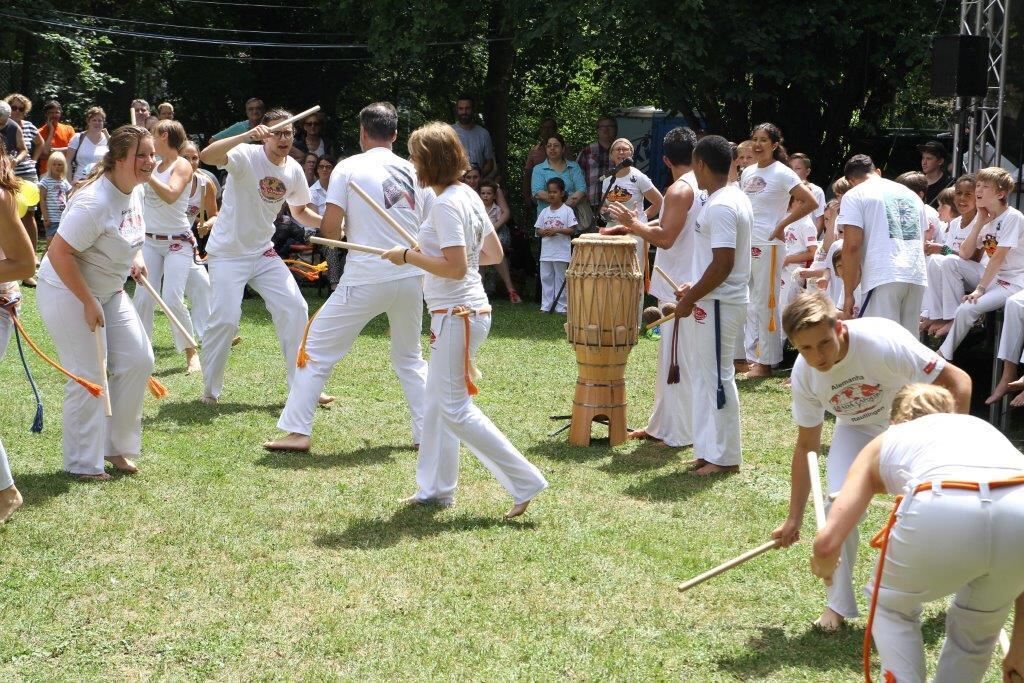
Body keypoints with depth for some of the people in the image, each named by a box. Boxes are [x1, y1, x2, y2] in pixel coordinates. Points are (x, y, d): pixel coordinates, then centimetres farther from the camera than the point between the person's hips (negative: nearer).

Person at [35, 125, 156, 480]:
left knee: (138, 361, 6)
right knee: (88, 378, -5)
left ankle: (115, 446, 21)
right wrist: (88, 303, -23)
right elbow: (59, 254, -29)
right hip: (68, 292, -9)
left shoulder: (136, 190, -1)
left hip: (108, 291, 9)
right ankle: (84, 463, 11)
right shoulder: (94, 202, -29)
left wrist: (136, 257, 2)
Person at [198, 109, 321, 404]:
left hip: (264, 253, 6)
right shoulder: (247, 156, -18)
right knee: (226, 318, -13)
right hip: (228, 253, -6)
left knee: (295, 309, -2)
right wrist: (246, 135, -48)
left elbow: (300, 211, 16)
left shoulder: (294, 170, 0)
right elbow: (206, 156, -37)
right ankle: (210, 389, 7)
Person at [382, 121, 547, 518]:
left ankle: (525, 481, -4)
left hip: (457, 316, -10)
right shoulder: (469, 196, 10)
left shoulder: (446, 205, -19)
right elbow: (494, 253, 16)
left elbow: (456, 268, -25)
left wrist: (409, 256, -15)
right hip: (465, 311, 10)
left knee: (455, 409, -5)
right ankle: (435, 488, 26)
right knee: (436, 403, 17)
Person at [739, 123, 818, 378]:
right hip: (745, 243, 7)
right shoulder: (747, 172, 10)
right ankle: (748, 354, 16)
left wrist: (782, 225, -12)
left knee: (765, 303, -2)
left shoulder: (782, 173, -10)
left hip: (768, 246, -7)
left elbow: (810, 203, -14)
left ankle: (765, 362, 5)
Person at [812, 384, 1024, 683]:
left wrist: (823, 567, 46)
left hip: (943, 511, -3)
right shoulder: (982, 427, 40)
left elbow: (828, 541, 20)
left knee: (891, 604, 31)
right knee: (979, 626, 33)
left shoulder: (884, 442, 33)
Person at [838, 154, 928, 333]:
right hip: (917, 277, 6)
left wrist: (848, 293, -4)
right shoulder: (910, 194, 24)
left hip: (884, 278, -6)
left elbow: (852, 246, -6)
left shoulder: (855, 196, 3)